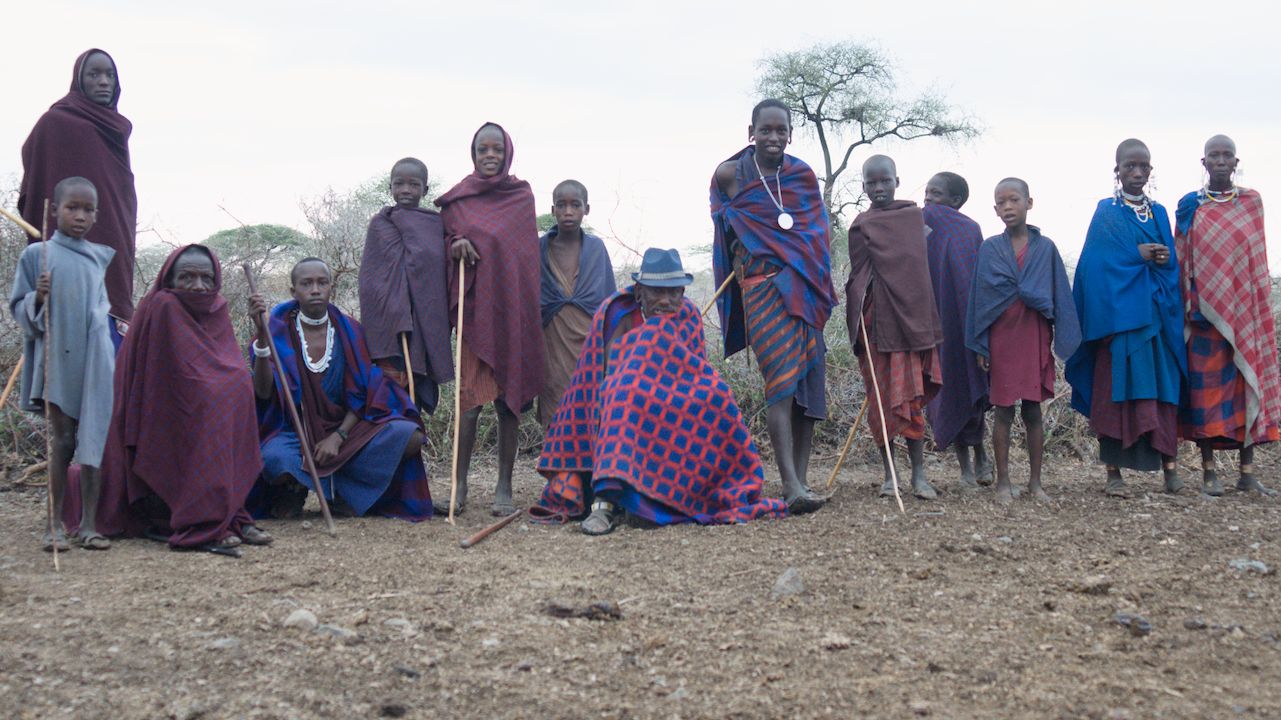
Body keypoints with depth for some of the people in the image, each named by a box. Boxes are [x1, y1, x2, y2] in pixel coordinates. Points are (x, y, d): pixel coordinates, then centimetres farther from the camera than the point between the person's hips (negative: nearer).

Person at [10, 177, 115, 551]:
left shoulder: (100, 257, 8)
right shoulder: (37, 254, -1)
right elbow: (18, 308, 2)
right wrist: (37, 299, -17)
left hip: (94, 362, 2)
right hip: (56, 361, -2)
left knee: (93, 441, 1)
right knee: (61, 442, 2)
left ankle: (88, 523, 7)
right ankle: (55, 523, 11)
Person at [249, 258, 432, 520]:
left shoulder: (349, 331, 2)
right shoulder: (278, 330, -5)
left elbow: (361, 396, 0)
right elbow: (264, 392, -17)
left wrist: (338, 437, -15)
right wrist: (262, 336, -27)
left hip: (344, 430, 3)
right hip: (292, 433, -3)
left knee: (411, 436, -22)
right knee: (273, 458, -39)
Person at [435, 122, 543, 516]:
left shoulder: (521, 196, 8)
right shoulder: (457, 199, 7)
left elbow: (527, 253, 10)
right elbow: (444, 243, 15)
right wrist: (456, 247, -9)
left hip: (511, 309, 1)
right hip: (474, 308, -1)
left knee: (509, 400, 2)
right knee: (471, 398, -8)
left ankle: (504, 489, 8)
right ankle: (460, 487, 0)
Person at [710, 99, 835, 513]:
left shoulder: (803, 175, 11)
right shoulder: (730, 174, 3)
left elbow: (821, 231, 16)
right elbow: (723, 222, 21)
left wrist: (817, 275, 5)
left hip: (806, 288, 4)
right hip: (763, 287, -4)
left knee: (808, 379, 1)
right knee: (781, 378, -15)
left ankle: (800, 480, 5)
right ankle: (791, 486, -21)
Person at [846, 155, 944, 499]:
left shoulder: (914, 216, 8)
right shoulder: (861, 226, 4)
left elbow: (921, 270, 14)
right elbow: (857, 279, 3)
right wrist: (856, 325, -5)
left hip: (907, 320, 0)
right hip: (875, 322, 0)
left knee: (910, 399, -2)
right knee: (879, 402, 4)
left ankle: (919, 474, 0)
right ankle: (889, 474, 13)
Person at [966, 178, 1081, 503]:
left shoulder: (1045, 248, 3)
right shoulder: (990, 249, 2)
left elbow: (1059, 295, 4)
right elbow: (980, 297, 3)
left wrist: (1063, 340, -1)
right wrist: (980, 346, -1)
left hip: (1035, 336, 0)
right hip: (1001, 338, 0)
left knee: (1033, 410, 5)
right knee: (1004, 411, 2)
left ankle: (1035, 481, 12)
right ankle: (1003, 481, 8)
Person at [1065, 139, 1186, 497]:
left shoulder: (1159, 212, 16)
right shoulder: (1106, 212, 2)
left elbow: (1171, 263, 13)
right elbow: (1100, 263, -9)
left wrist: (1164, 259, -8)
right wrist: (1139, 256, -12)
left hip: (1157, 312, 4)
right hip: (1119, 312, -4)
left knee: (1162, 386, 0)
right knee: (1116, 388, -6)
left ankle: (1168, 462, 4)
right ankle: (1113, 470, -2)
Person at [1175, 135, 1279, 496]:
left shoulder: (1252, 202, 7)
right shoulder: (1189, 206, 3)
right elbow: (1183, 260, 3)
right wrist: (1189, 306, -5)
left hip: (1245, 311, 2)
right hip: (1205, 310, -2)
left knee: (1248, 383, 2)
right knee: (1206, 386, -1)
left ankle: (1247, 471, 6)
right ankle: (1209, 470, 4)